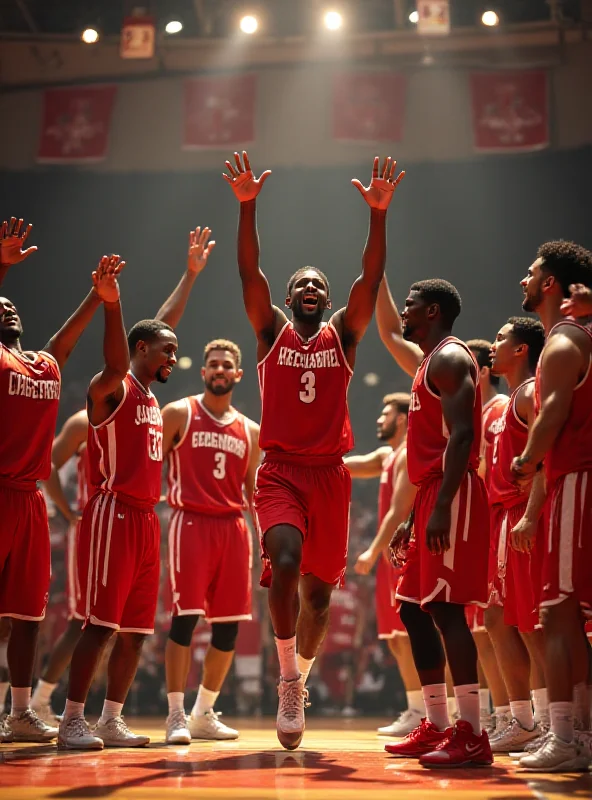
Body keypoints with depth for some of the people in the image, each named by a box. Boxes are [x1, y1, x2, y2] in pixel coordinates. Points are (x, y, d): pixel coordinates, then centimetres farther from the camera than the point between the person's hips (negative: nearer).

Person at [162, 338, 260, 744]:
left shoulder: (250, 430, 15)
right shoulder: (178, 413, 3)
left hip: (233, 528, 5)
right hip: (191, 522, -5)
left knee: (229, 626, 4)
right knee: (185, 618, -10)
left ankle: (205, 714, 17)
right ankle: (176, 715, -3)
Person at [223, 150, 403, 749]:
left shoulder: (343, 335, 10)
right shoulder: (272, 331, 8)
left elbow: (370, 278, -3)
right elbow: (249, 272, -5)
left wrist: (377, 214, -16)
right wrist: (246, 206, -18)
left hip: (329, 473, 2)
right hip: (280, 470, -2)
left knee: (318, 589, 5)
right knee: (286, 562, -26)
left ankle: (299, 677, 28)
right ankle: (289, 682, -11)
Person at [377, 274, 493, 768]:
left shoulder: (450, 358, -8)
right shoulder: (432, 363, 23)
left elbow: (461, 437, -20)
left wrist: (441, 506, -28)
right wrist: (413, 519, 24)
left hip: (452, 497, -11)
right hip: (433, 499, 11)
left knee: (446, 609, -13)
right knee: (414, 608, 10)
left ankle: (472, 735, -12)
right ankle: (437, 726, 15)